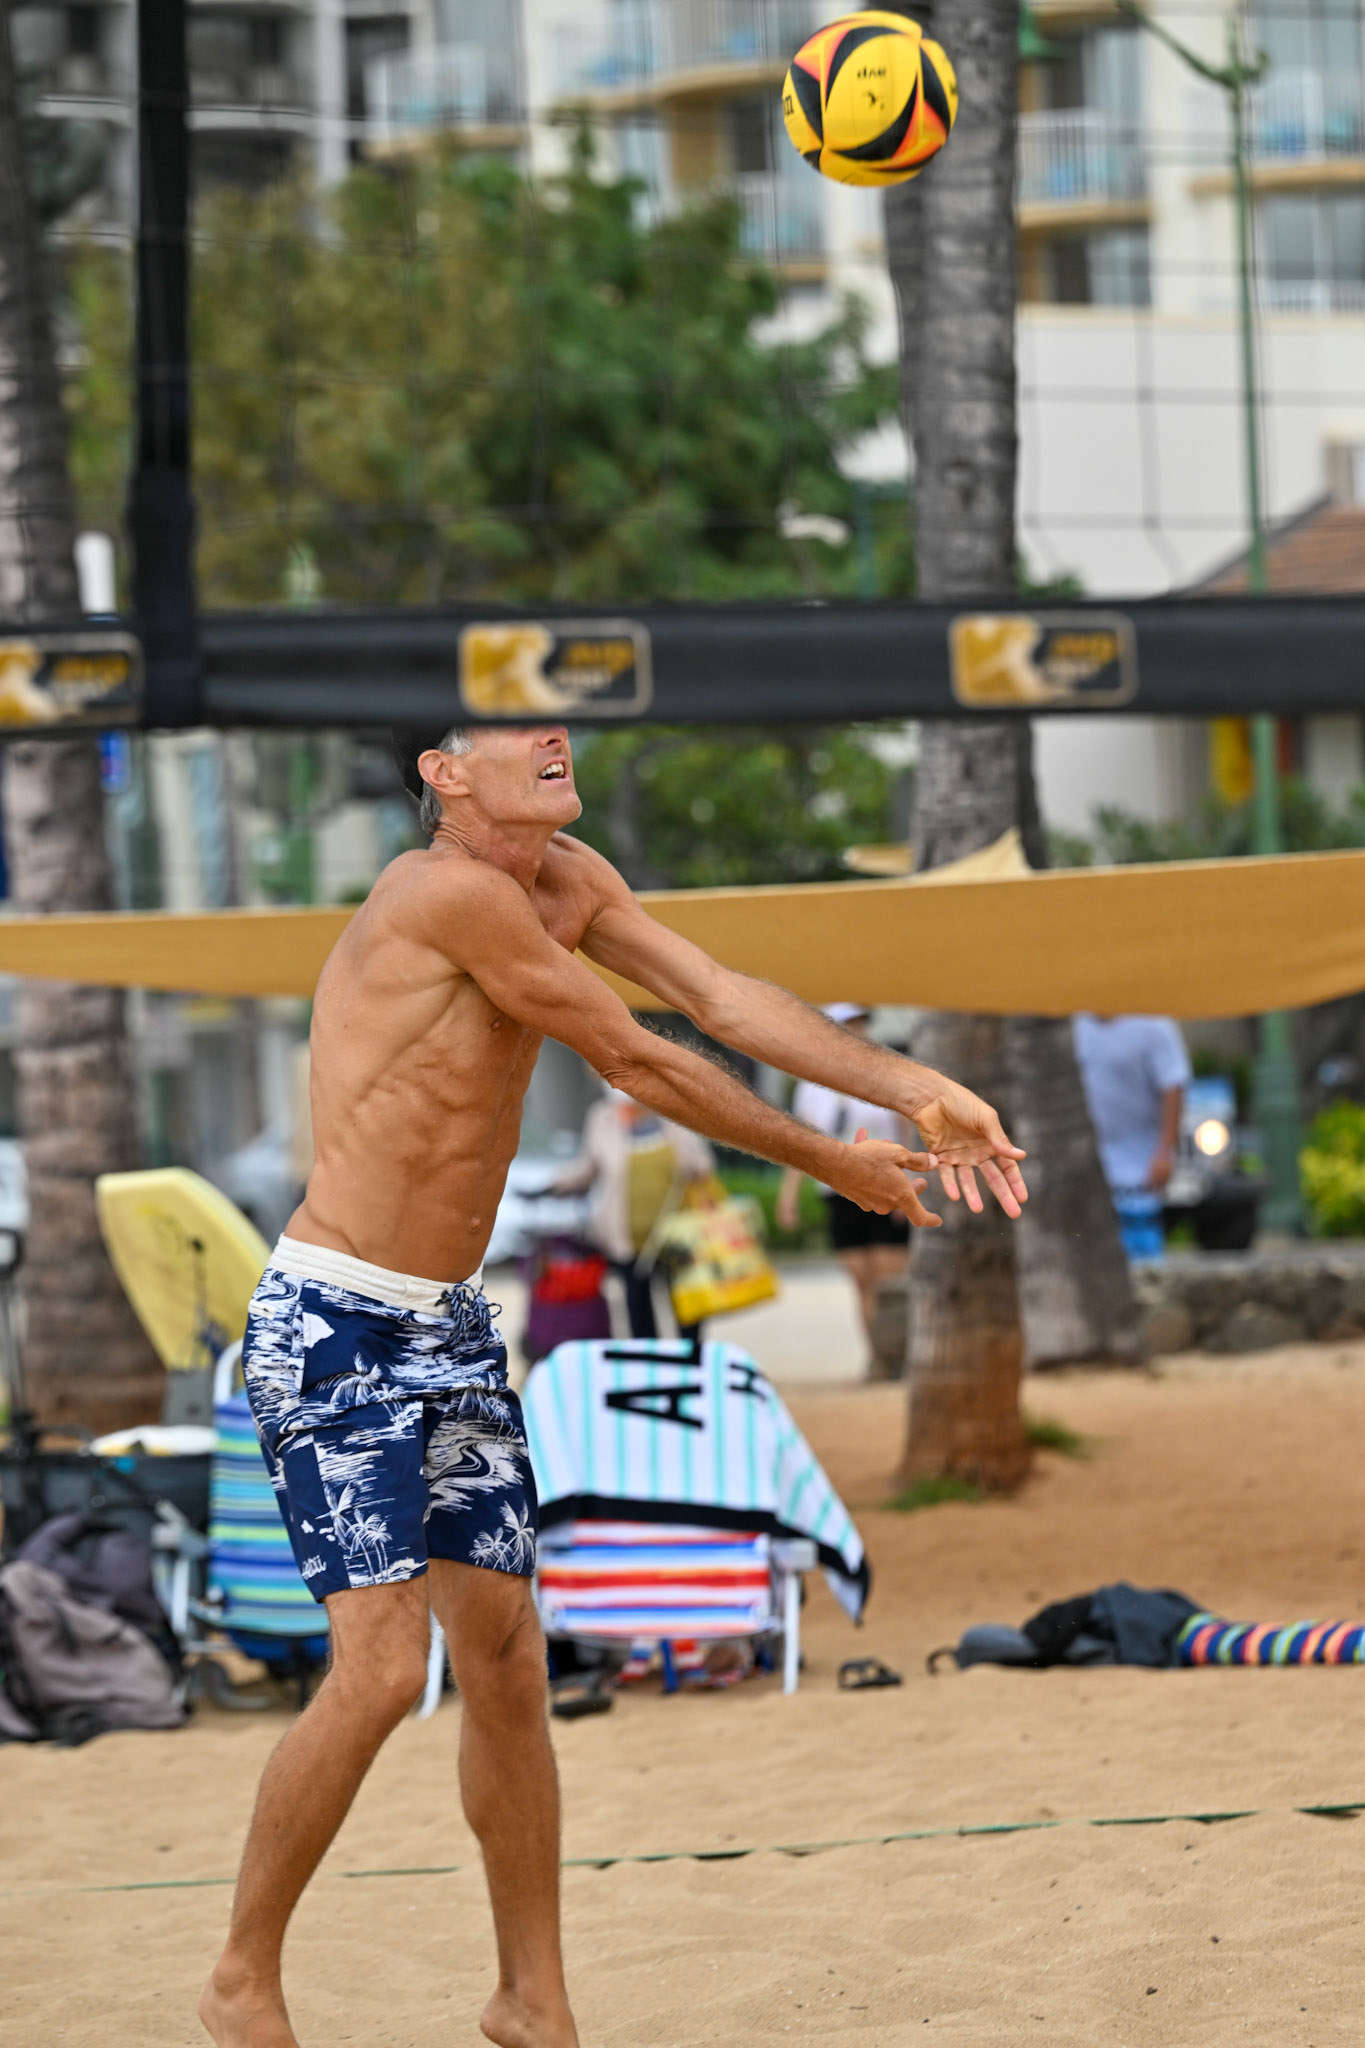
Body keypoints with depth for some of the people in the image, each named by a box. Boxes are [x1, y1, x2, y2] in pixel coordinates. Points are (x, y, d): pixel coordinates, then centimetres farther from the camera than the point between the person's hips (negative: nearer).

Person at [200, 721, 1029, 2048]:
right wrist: (832, 1165, -4)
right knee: (381, 1672, -14)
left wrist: (919, 1095, -14)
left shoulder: (566, 883, 6)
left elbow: (721, 999, 0)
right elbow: (634, 1065, -15)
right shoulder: (451, 894, -21)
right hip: (332, 1330, -9)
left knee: (507, 1661, 9)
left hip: (452, 1332, 9)